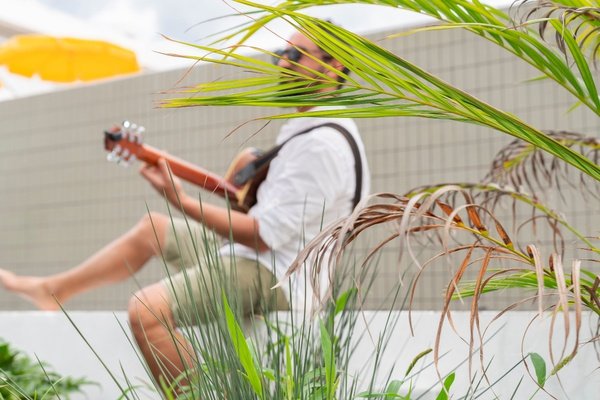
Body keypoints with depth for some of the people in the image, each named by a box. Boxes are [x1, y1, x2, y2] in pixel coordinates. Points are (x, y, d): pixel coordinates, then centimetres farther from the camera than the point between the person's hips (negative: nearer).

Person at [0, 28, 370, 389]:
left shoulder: (324, 145, -22)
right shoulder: (304, 127, 12)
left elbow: (263, 235, -23)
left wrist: (182, 200, -17)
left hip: (273, 279, -11)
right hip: (254, 257, 11)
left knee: (146, 309, -28)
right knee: (152, 228, 22)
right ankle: (54, 289, 35)